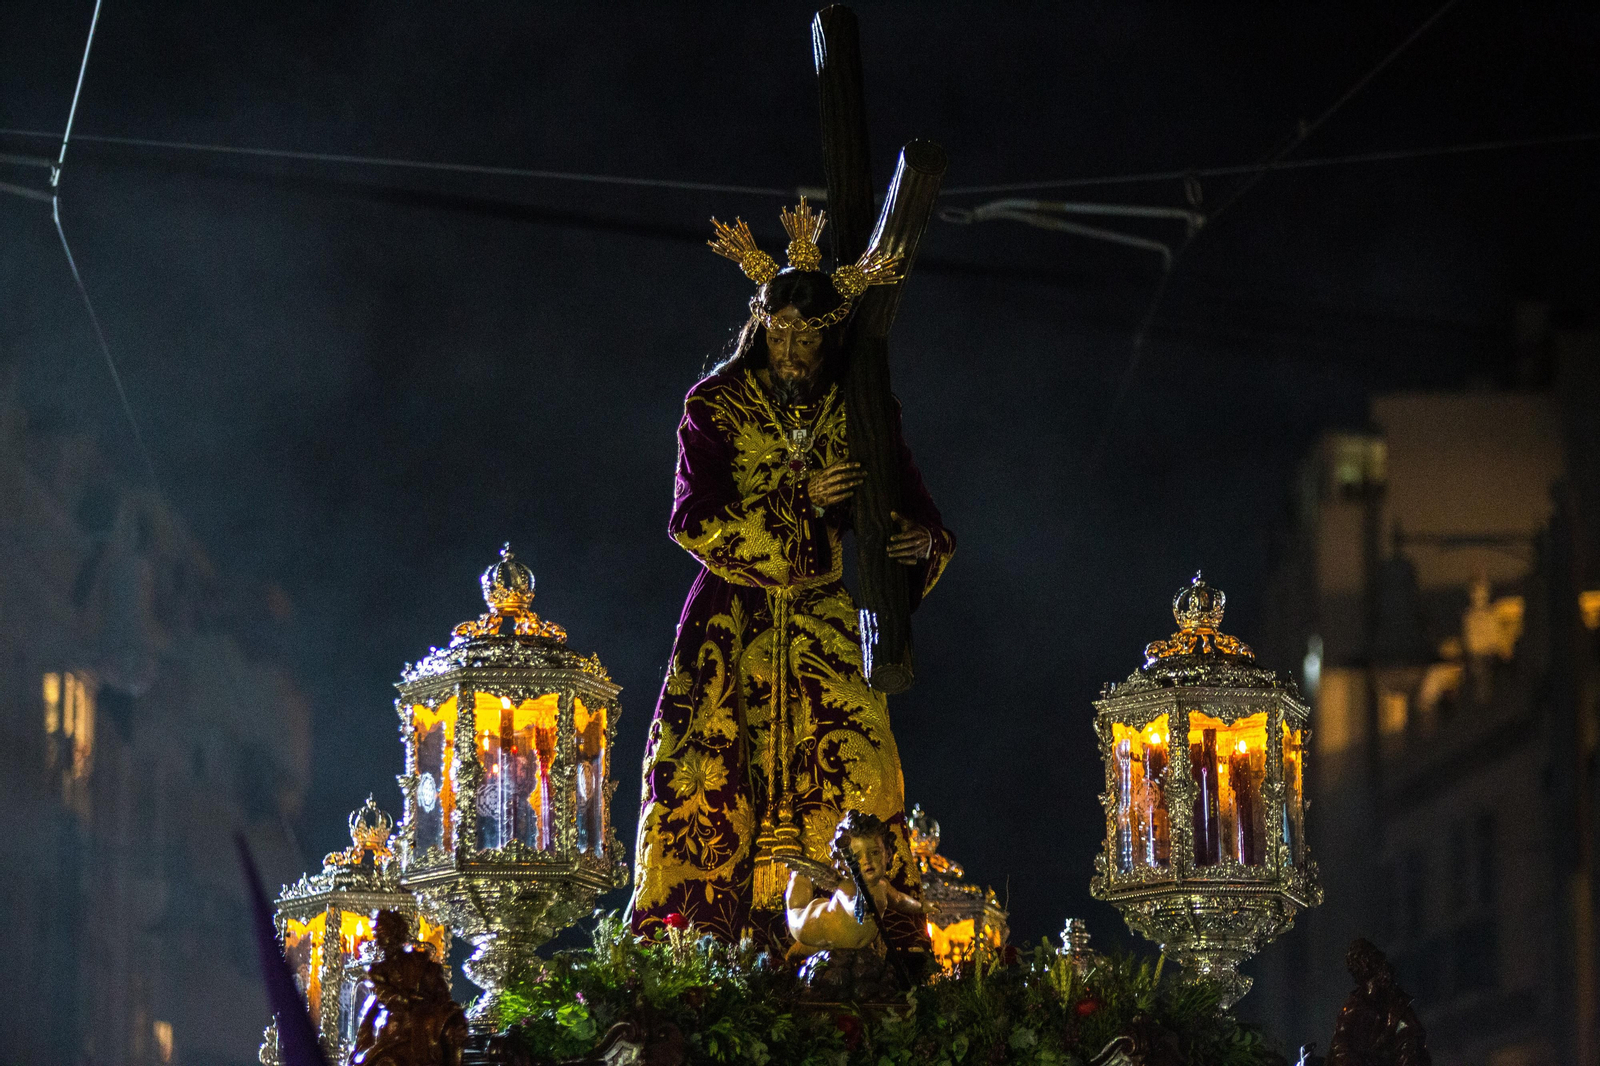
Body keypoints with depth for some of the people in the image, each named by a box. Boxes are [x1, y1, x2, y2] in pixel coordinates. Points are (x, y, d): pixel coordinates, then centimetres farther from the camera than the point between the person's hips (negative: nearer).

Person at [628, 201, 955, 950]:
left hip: (825, 629, 1)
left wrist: (922, 542, -16)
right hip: (732, 624, -1)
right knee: (706, 780, -10)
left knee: (857, 776, -12)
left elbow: (915, 510, 8)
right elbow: (695, 520, -4)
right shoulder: (715, 408, 5)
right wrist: (801, 503, -12)